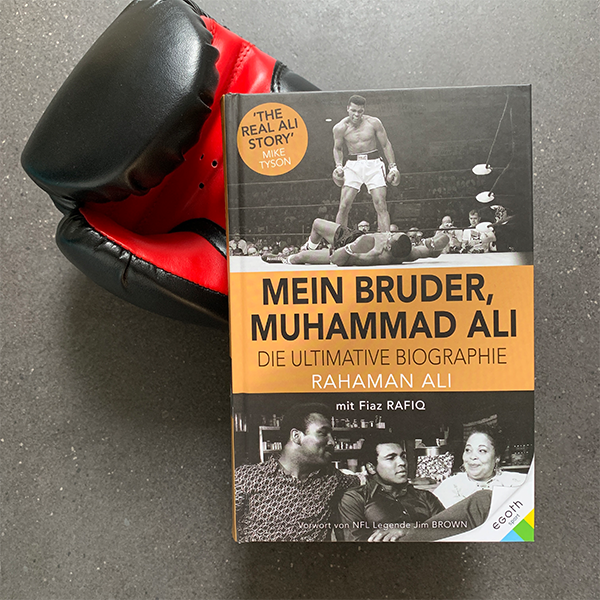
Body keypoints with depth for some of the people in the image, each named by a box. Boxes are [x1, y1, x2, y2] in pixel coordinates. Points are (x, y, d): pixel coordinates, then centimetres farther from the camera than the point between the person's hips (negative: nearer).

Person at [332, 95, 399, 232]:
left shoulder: (374, 122, -3)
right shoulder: (340, 128, -3)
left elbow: (386, 145, 5)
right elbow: (338, 148, 13)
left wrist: (392, 166, 0)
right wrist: (339, 166, -3)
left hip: (373, 164, 0)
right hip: (353, 164, 0)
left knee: (381, 204, -8)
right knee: (344, 206, -8)